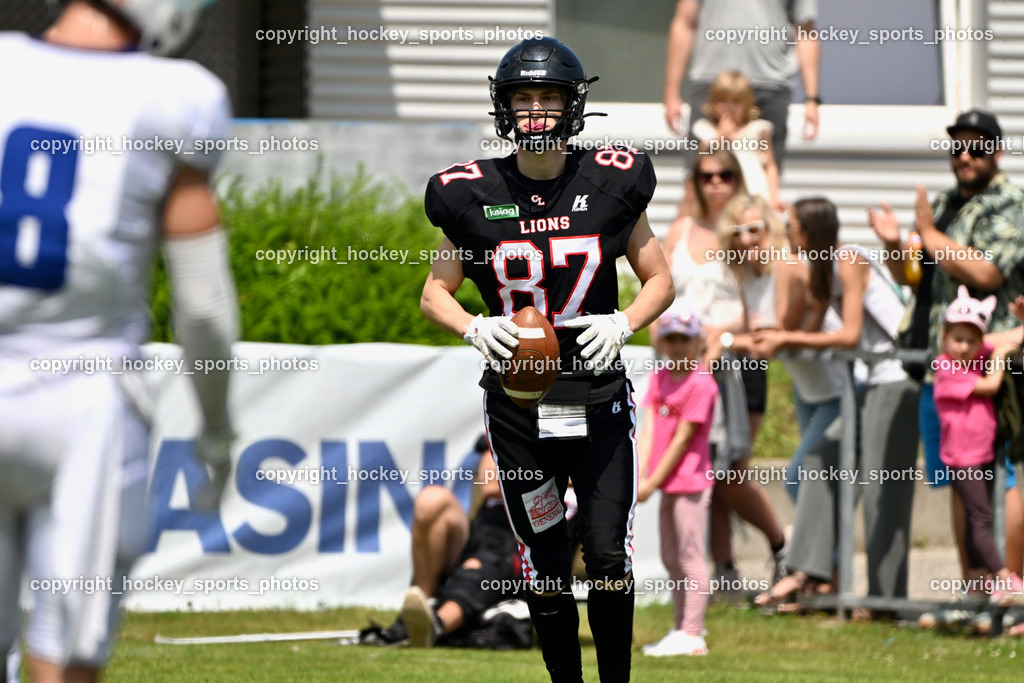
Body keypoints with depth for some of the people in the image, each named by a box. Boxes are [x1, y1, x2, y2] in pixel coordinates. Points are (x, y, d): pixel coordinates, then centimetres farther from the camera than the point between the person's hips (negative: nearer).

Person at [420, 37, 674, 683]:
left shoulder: (610, 184, -2)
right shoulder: (474, 195, -1)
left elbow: (660, 281, 8)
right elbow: (435, 293, 9)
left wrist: (624, 324, -12)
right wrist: (475, 328, -12)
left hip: (598, 398, -1)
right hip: (517, 404, 1)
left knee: (610, 558, -7)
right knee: (545, 568, 6)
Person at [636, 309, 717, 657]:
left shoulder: (701, 384, -13)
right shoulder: (659, 378, 10)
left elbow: (682, 439, -15)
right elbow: (649, 429, 4)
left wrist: (653, 482, -14)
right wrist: (640, 475, -9)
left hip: (690, 481, -9)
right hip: (668, 484, 9)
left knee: (690, 558, -7)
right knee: (671, 560, 14)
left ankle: (692, 635, -7)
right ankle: (681, 630, 23)